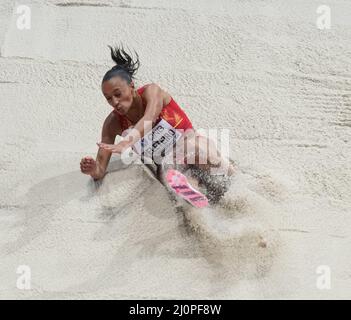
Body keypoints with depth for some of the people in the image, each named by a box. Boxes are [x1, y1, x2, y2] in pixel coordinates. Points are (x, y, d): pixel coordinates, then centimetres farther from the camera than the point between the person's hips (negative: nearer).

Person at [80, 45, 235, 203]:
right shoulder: (113, 123, -7)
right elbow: (101, 170, -9)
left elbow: (149, 120, -38)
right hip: (165, 159, 2)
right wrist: (94, 170, -35)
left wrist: (124, 144, -57)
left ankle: (224, 166, -17)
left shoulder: (152, 91, -15)